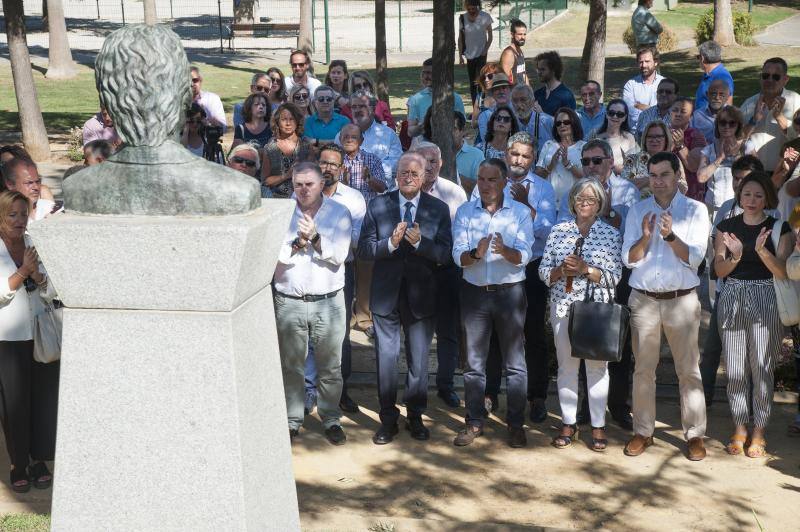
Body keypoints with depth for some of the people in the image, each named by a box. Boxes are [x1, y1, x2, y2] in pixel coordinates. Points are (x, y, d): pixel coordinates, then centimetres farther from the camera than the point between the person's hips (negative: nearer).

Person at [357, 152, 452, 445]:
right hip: (386, 295, 0)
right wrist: (391, 242, -23)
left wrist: (419, 242, -25)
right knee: (386, 358, 8)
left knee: (419, 360, 12)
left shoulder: (438, 209, -2)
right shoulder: (378, 206, -2)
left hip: (420, 296, 0)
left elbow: (445, 254, -8)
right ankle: (388, 419, 22)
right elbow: (364, 250, -6)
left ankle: (415, 417, 28)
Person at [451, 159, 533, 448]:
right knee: (474, 362, 8)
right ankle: (474, 422, 18)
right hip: (475, 293, 2)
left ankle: (516, 423, 13)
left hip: (510, 293, -1)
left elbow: (524, 255, -12)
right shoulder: (465, 212, 1)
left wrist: (505, 250, -33)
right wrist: (476, 253, -29)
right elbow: (458, 256, -7)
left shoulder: (520, 212, -2)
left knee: (515, 362, 4)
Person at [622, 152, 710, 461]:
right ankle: (643, 431, 15)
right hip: (644, 299, 2)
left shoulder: (696, 210, 1)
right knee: (643, 368, 6)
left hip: (682, 300, -2)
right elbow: (629, 259, 2)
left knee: (689, 369, -1)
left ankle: (695, 435, 7)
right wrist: (646, 236, -16)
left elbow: (695, 258, -7)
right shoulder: (638, 211, 7)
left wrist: (670, 236, -22)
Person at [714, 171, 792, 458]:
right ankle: (740, 428, 15)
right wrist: (735, 256, -17)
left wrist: (762, 250, -22)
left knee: (762, 367, -3)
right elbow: (719, 270, 3)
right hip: (732, 299, 2)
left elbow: (783, 272, -5)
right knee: (735, 369, 3)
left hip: (765, 300, -2)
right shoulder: (726, 227, 8)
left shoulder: (779, 228, 3)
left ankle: (758, 431, 8)